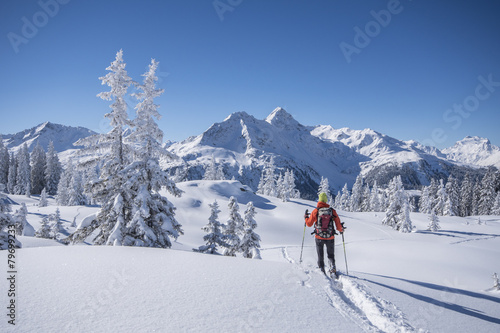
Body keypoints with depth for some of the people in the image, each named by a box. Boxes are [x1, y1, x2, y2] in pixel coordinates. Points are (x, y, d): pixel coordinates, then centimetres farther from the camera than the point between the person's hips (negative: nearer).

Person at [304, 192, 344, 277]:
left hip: (319, 237, 0)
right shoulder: (332, 211, -6)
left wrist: (306, 217, 20)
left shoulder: (315, 211, -7)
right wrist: (341, 229, 19)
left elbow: (309, 224, 1)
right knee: (331, 255, 17)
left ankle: (321, 270, 16)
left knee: (320, 256, 18)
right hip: (330, 238, 1)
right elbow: (338, 226, -3)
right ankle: (333, 268, -5)